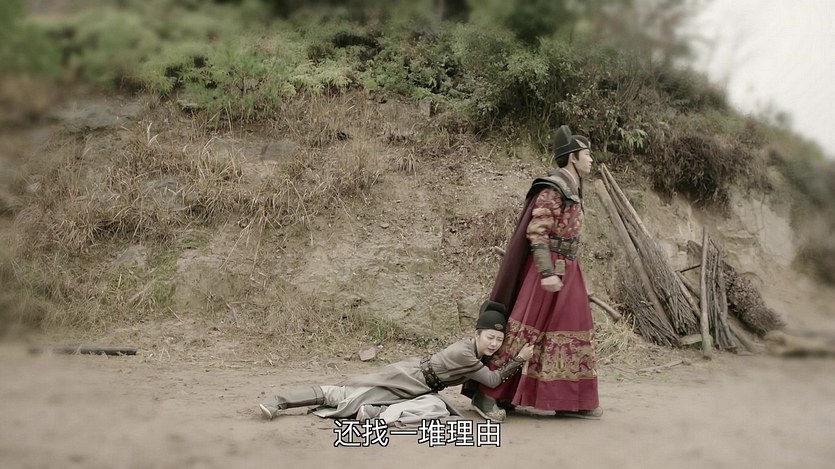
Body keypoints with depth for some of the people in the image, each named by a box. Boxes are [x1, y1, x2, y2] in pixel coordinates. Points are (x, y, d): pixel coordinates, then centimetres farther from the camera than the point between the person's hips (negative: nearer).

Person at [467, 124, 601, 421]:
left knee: (573, 330, 10)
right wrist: (547, 273, -27)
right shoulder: (553, 189, -13)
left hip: (567, 271, 10)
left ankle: (571, 400, 17)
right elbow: (536, 232, -20)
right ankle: (486, 394, -2)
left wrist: (562, 271, 21)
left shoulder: (572, 189, 15)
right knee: (527, 329, -8)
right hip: (550, 270, -10)